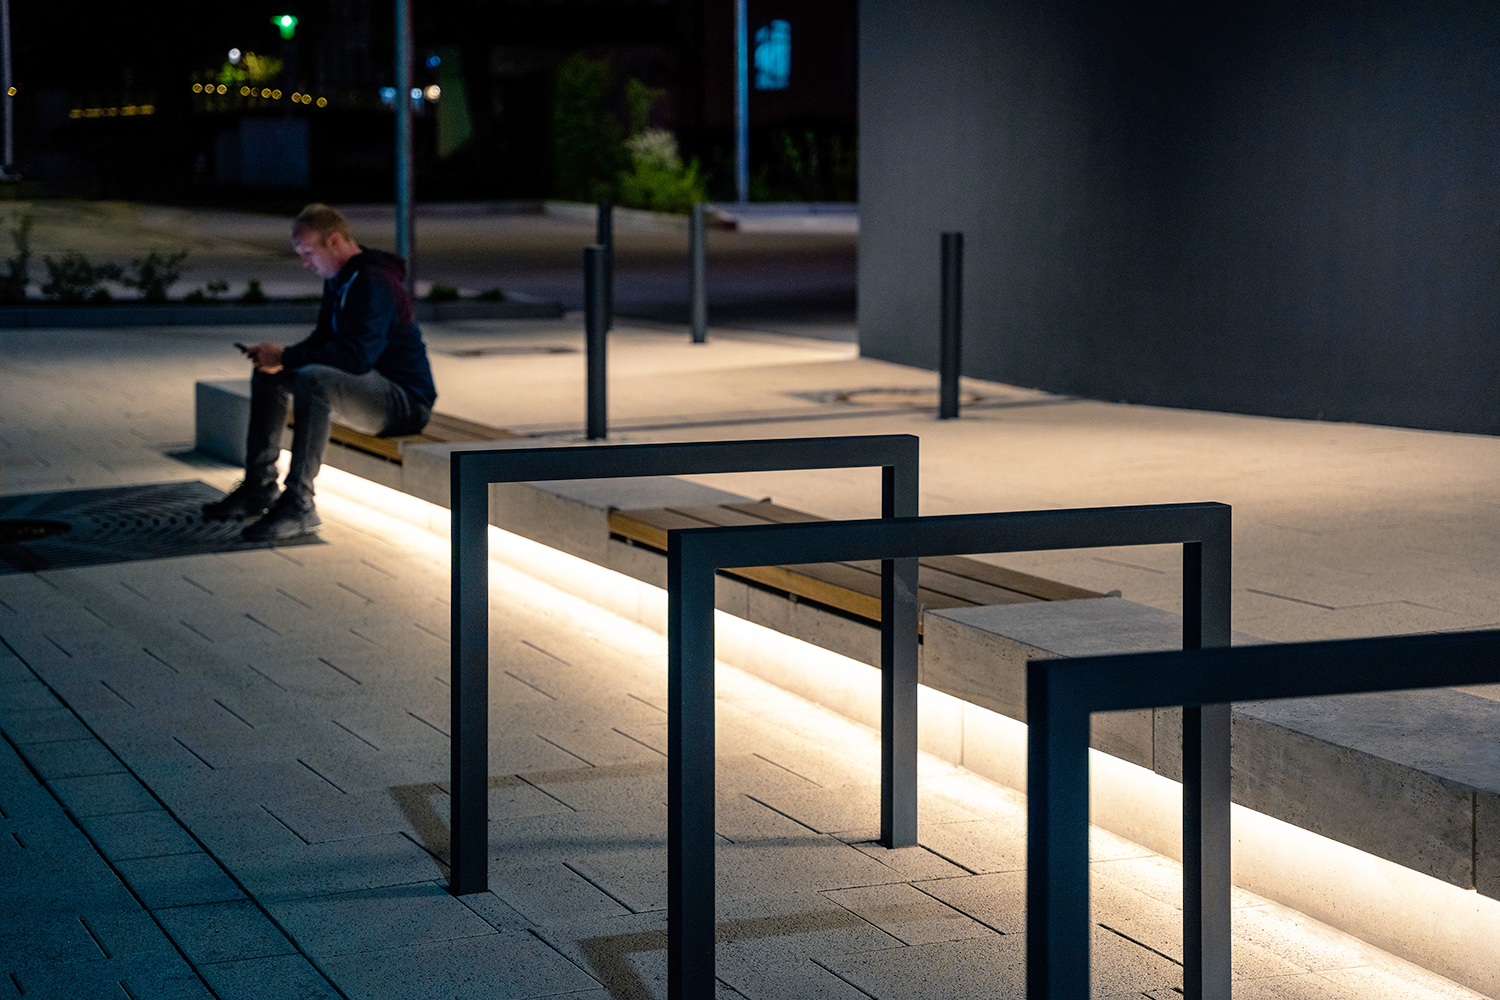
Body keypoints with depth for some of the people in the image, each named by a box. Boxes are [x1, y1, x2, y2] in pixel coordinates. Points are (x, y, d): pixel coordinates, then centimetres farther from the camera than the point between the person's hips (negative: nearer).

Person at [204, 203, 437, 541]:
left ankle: (298, 505, -34)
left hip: (406, 399, -11)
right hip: (367, 386, 11)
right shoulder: (338, 280, 10)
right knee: (268, 374, 13)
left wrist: (286, 357, -24)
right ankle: (259, 487, 11)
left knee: (313, 380, -36)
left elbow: (357, 356, -31)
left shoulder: (374, 285, -22)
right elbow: (324, 339, 17)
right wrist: (277, 359, -4)